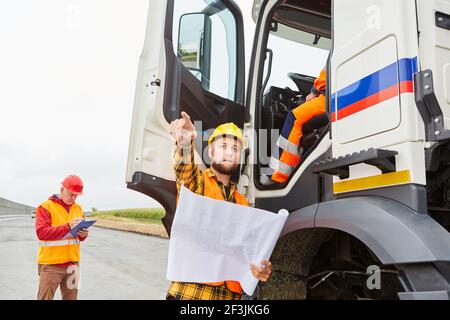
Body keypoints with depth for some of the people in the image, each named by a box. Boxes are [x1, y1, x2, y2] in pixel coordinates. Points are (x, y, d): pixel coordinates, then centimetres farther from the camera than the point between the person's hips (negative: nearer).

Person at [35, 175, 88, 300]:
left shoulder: (78, 208, 12)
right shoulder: (46, 207, -6)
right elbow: (41, 232, -18)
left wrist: (83, 234, -7)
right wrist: (67, 226, -26)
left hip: (72, 263, 5)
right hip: (51, 264, -5)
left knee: (71, 297, 10)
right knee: (45, 297, 0)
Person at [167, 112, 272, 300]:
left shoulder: (242, 202, 16)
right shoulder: (196, 182, 1)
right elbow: (184, 170, -22)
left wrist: (263, 269, -5)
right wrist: (185, 144, -44)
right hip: (190, 291, -4)